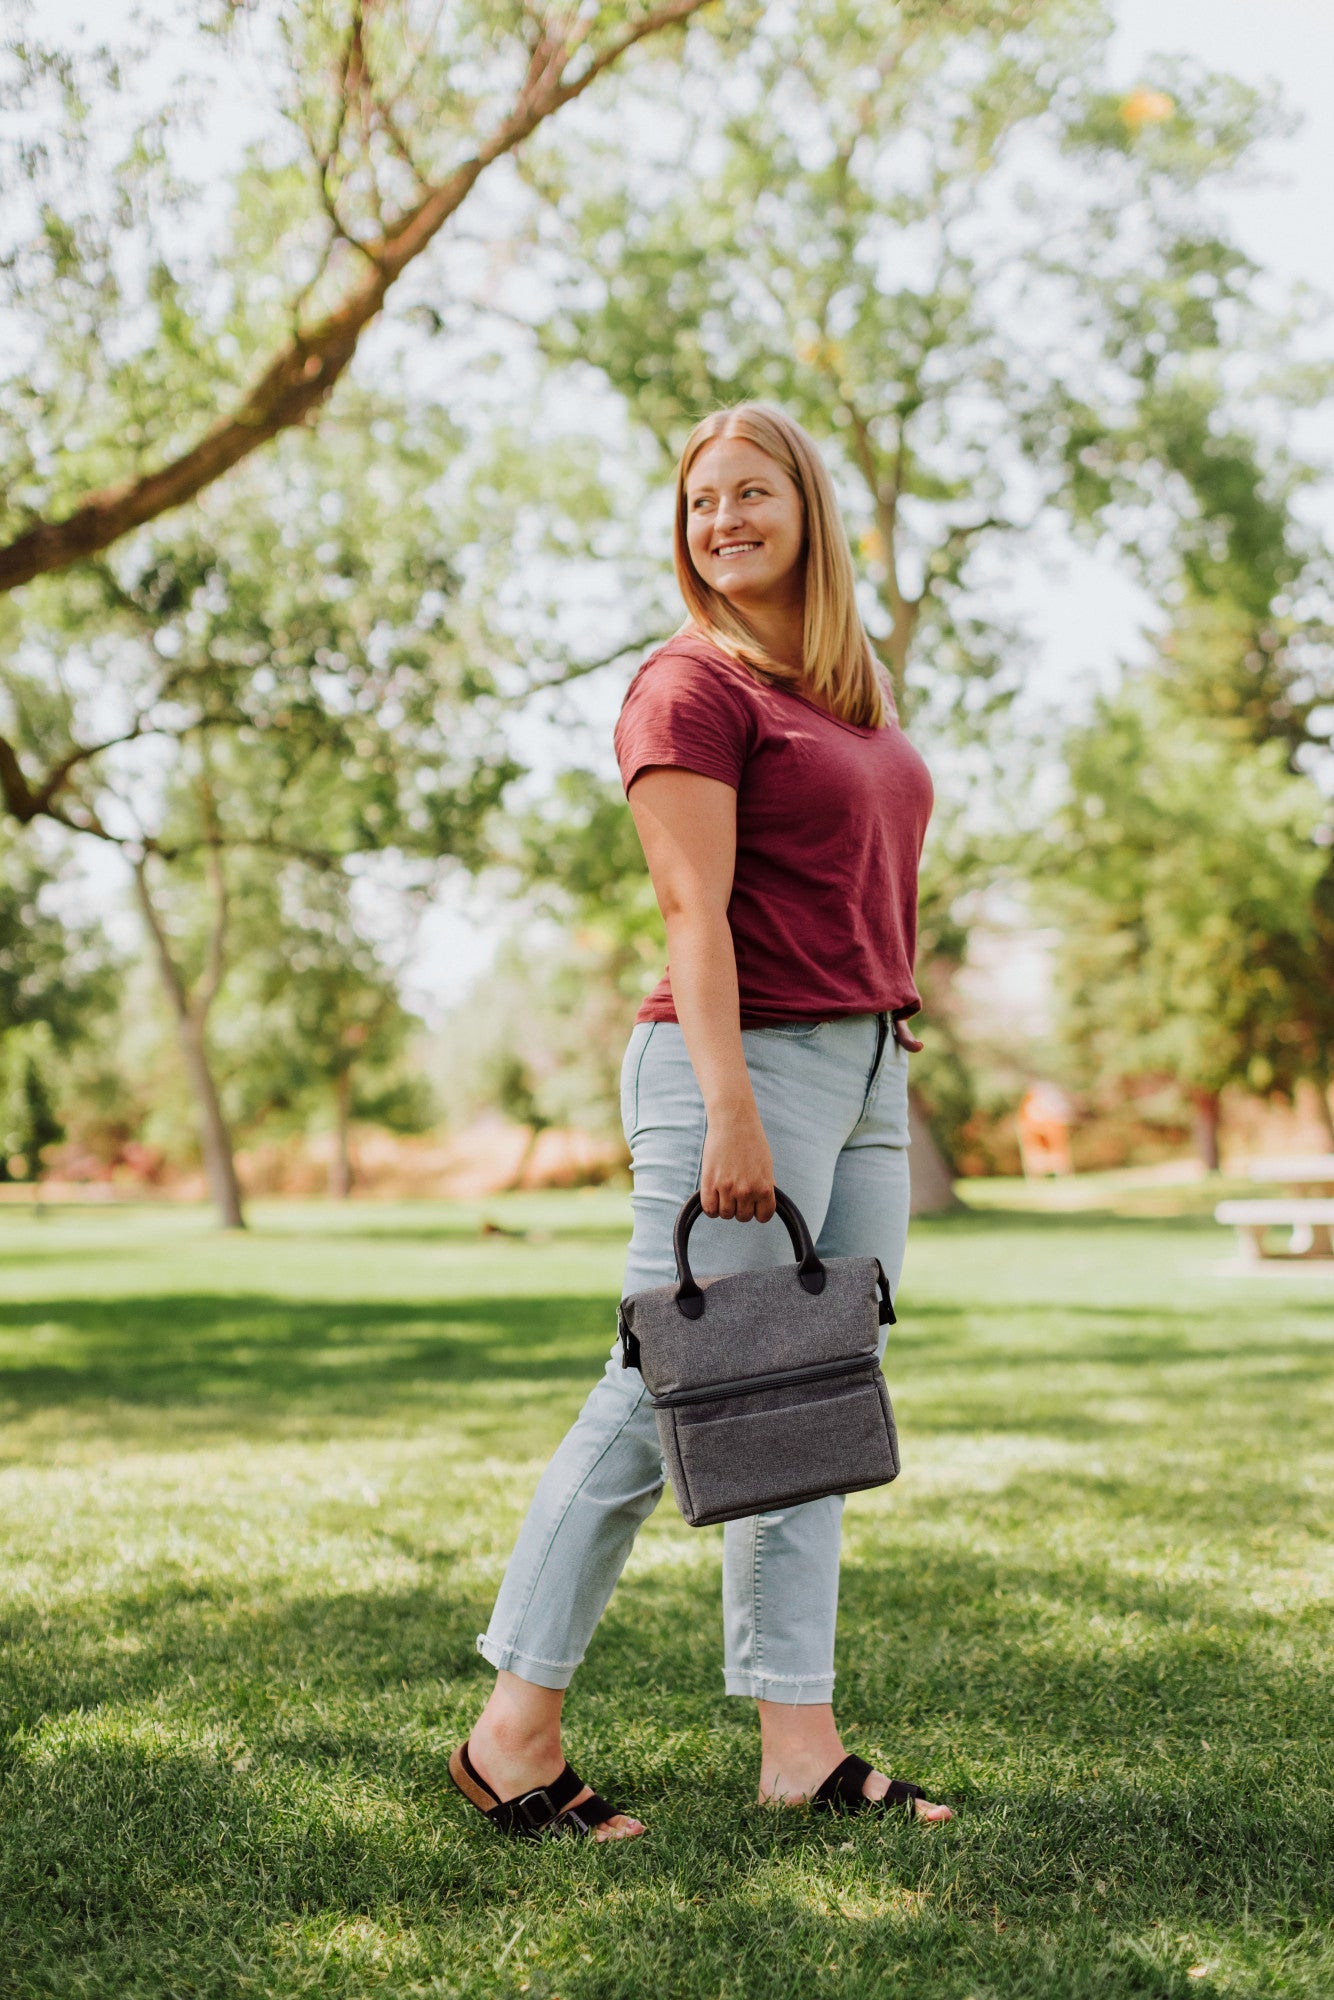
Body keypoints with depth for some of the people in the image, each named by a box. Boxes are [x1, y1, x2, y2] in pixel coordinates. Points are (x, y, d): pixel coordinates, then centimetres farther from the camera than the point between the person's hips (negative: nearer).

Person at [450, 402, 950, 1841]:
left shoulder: (853, 694, 19)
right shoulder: (690, 687, -5)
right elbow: (694, 910, -14)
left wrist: (890, 1079, 16)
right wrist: (728, 1107, -21)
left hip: (866, 1073, 8)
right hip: (746, 1062, -8)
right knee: (664, 1398, -6)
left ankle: (800, 1747, 12)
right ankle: (513, 1734, 4)